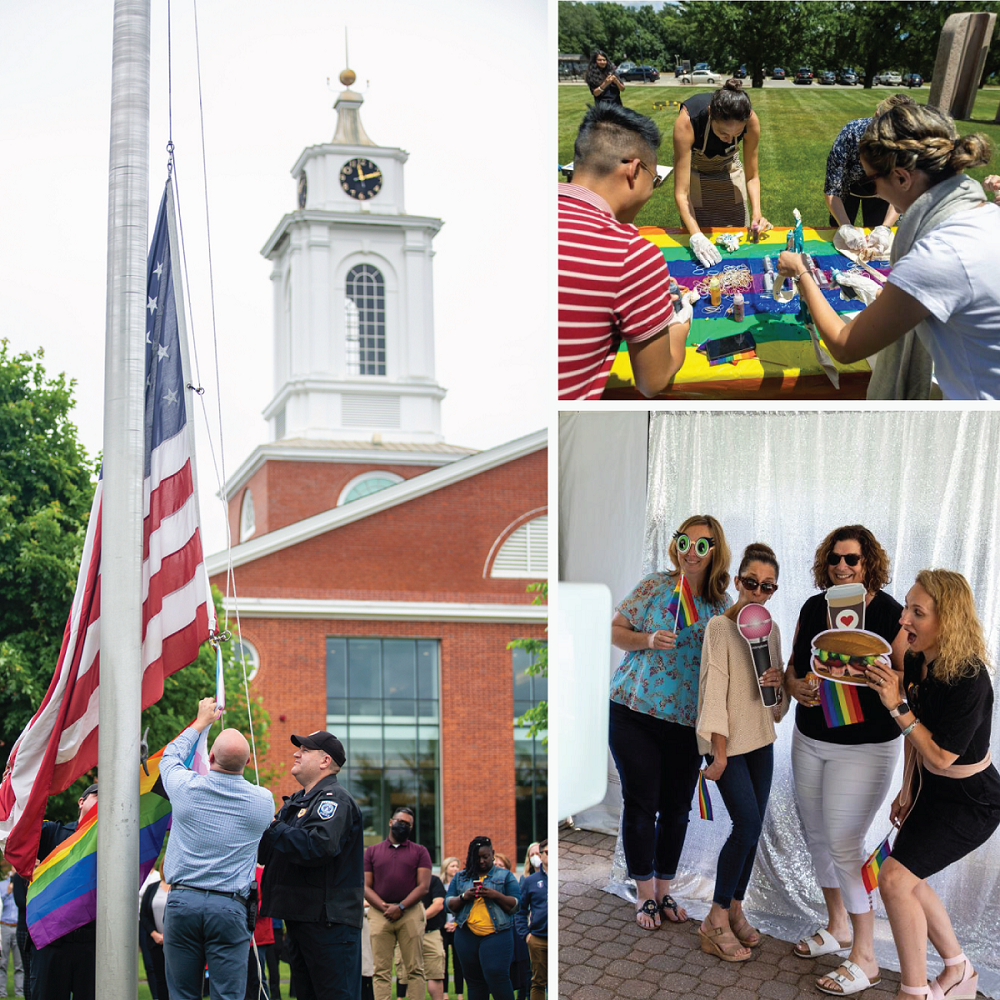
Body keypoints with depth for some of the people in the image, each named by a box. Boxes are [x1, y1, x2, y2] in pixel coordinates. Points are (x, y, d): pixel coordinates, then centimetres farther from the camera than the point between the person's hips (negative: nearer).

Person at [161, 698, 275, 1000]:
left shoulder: (186, 787, -3)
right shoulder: (263, 800, -1)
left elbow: (170, 756, 21)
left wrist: (201, 722, 34)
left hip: (181, 901, 1)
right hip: (229, 907, 0)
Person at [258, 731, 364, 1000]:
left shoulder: (334, 799, -11)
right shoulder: (298, 801, 19)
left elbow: (320, 846, -29)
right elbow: (266, 853, 20)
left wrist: (272, 829, -18)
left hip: (328, 920, -10)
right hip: (299, 917, 10)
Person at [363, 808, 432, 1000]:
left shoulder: (419, 852, 12)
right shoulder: (372, 852, 15)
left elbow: (424, 886, 2)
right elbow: (366, 886, 8)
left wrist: (400, 907, -10)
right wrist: (383, 906, -9)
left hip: (410, 911, -1)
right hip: (379, 913, 1)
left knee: (415, 969, -3)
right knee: (381, 971, -2)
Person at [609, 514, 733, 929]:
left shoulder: (721, 604, 5)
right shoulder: (654, 585, -4)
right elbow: (615, 630, 0)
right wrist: (649, 639, -18)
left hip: (688, 720, 3)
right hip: (634, 711, -3)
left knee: (676, 808, 10)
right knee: (640, 805, 2)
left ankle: (664, 889, 28)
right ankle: (645, 893, 18)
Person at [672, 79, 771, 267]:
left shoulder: (751, 121, -32)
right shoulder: (686, 121, -41)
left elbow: (752, 176, -14)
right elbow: (681, 192, -39)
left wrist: (756, 212, -30)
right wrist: (696, 236, -50)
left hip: (729, 165, 2)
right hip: (694, 169, -2)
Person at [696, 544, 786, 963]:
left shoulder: (771, 628, 7)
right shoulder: (719, 626, -13)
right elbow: (715, 689, -17)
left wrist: (778, 681, -9)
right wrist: (719, 752, -20)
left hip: (761, 738, 7)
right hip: (728, 741, -6)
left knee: (752, 828, 7)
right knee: (747, 825, -11)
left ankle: (735, 908, 20)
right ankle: (716, 920, -1)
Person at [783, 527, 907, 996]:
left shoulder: (890, 613, -14)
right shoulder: (813, 608, 3)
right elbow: (792, 667, 12)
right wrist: (796, 687, -9)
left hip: (864, 747, -6)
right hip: (809, 740, 6)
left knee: (844, 844, -8)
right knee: (817, 835, 14)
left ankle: (864, 957, 5)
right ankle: (836, 926, 35)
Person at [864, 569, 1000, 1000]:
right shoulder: (916, 661, -9)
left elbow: (940, 756, -25)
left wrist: (897, 706, -29)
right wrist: (908, 789, 10)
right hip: (931, 789, 8)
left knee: (895, 877, -14)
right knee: (909, 879, 14)